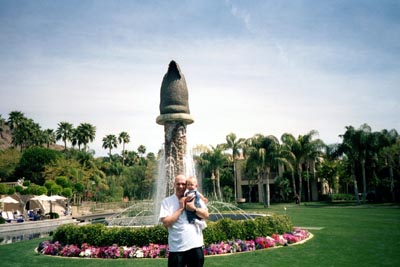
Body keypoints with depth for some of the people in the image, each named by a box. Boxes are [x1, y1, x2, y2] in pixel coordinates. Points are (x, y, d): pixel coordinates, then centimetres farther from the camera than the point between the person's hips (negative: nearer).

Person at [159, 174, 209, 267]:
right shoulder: (167, 201, -1)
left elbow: (206, 215, 2)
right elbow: (166, 222, -11)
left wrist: (194, 209, -15)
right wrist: (181, 208, -11)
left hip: (196, 245, 2)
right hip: (177, 248, -2)